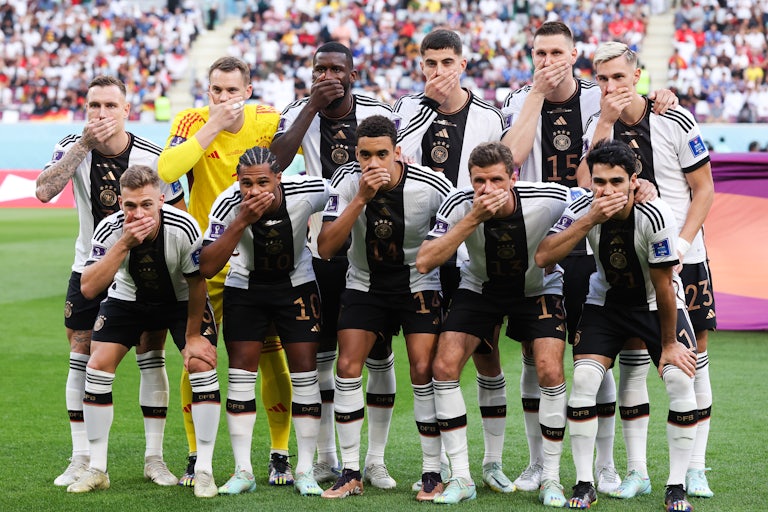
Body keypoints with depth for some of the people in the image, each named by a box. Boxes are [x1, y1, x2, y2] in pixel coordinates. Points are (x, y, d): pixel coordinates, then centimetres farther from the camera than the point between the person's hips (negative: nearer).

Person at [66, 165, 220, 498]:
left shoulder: (184, 228, -33)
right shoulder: (110, 230, -28)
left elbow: (197, 284, -18)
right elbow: (88, 289, -39)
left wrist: (193, 336, -10)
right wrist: (124, 244, -47)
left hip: (181, 300, -2)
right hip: (128, 299, 2)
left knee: (202, 364, -19)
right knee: (98, 365, -10)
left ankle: (204, 470, -9)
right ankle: (97, 470, 3)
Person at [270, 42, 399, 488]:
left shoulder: (379, 115, -5)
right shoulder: (300, 113, -2)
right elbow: (275, 160, -21)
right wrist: (313, 105, -21)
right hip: (321, 248, 1)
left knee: (379, 352, -1)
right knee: (320, 351, 6)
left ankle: (376, 460, 7)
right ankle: (326, 457, 17)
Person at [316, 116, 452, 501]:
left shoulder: (432, 187, -21)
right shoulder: (347, 181, -17)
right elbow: (325, 248, -23)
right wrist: (361, 199, -32)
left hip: (418, 283, -2)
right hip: (364, 284, 2)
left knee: (423, 370, -13)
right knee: (347, 367, -10)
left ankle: (432, 473, -1)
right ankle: (350, 473, 0)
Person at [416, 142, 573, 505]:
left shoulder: (548, 200, -28)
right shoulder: (460, 205, -26)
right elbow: (424, 262, -36)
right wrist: (473, 219, -42)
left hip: (538, 288, -1)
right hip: (480, 286, 1)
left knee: (550, 371, -19)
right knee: (444, 366, -13)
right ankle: (461, 478, -4)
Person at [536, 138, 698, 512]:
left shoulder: (656, 217, -29)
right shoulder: (584, 210, -21)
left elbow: (663, 286, -20)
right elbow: (543, 257, -32)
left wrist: (669, 344, -11)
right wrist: (589, 220, -39)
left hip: (656, 304, -2)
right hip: (606, 301, 2)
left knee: (681, 379, -18)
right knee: (583, 379, -16)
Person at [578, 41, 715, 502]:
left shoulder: (675, 121, -7)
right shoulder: (600, 126, 0)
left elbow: (704, 189, -3)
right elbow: (586, 187, -15)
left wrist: (680, 245, -13)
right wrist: (606, 122, -18)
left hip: (683, 259, -2)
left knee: (693, 359, 0)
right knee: (633, 359, 1)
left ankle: (696, 470, 7)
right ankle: (637, 471, 7)